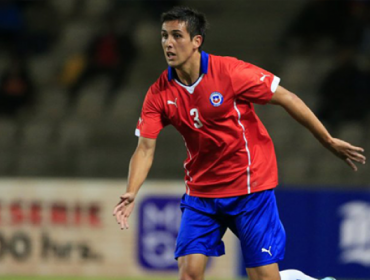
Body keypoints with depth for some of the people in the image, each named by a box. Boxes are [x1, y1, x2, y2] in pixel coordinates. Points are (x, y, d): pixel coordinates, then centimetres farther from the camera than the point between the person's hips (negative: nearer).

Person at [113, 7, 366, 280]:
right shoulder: (159, 94, -6)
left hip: (250, 185, -4)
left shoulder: (230, 71, -16)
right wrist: (131, 193, -23)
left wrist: (330, 141, -5)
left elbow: (286, 98, -9)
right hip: (201, 193, 4)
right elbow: (145, 148, -6)